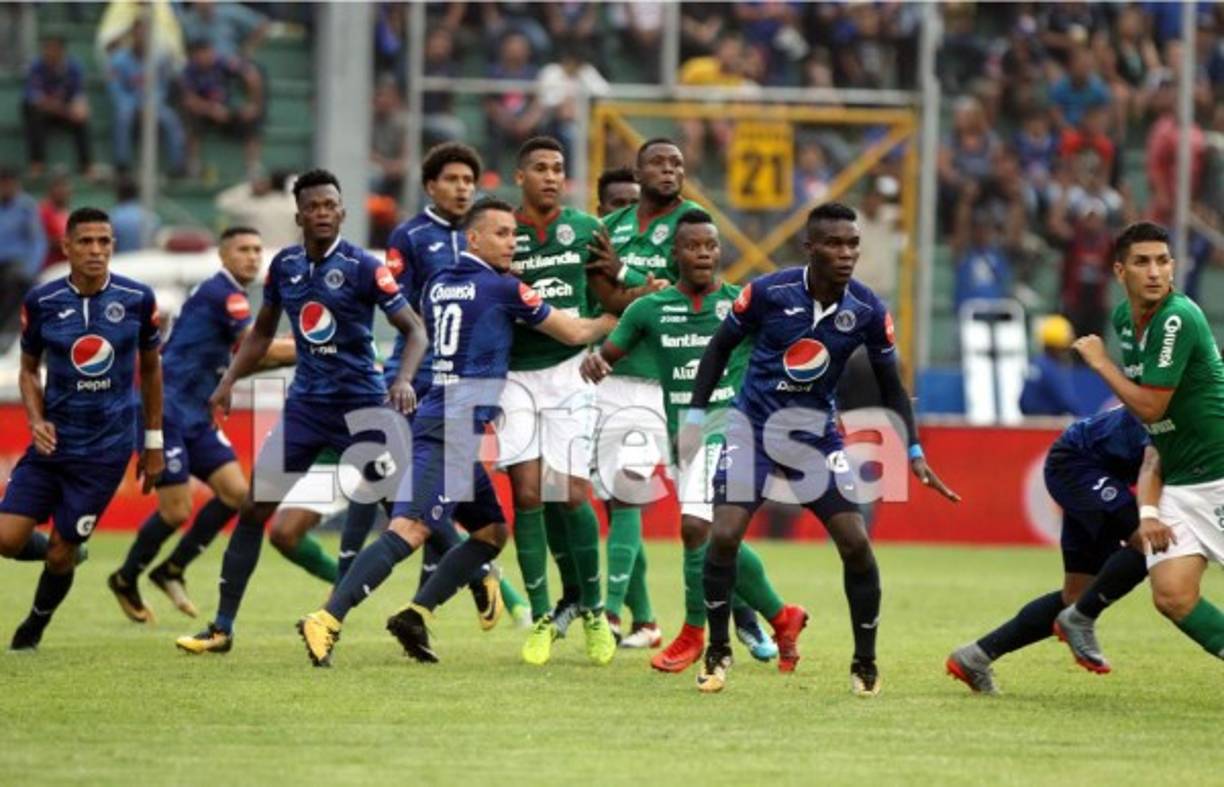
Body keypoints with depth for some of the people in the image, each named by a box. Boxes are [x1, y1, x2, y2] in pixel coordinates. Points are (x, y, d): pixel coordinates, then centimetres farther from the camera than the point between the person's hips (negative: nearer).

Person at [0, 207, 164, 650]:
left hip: (106, 448, -2)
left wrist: (154, 442, 11)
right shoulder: (42, 302, -4)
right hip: (53, 442, 2)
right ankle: (68, 552, 24)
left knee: (60, 555, -1)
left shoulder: (137, 299, -5)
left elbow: (150, 369, 9)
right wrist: (36, 420, -8)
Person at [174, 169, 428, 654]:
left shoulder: (363, 267, -10)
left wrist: (404, 379, -28)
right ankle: (222, 628, 4)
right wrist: (229, 382, 7)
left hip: (361, 407, -4)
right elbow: (263, 332, 18)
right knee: (253, 509, -2)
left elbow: (415, 329, -11)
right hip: (305, 405, 4)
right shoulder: (284, 266, 4)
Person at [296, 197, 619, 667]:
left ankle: (416, 615, 8)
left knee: (491, 532, 16)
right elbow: (574, 333, 3)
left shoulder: (438, 286, 16)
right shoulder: (500, 288, -4)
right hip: (456, 427, -9)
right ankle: (328, 620, -28)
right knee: (411, 530, -19)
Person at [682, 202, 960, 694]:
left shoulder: (868, 311, -10)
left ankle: (865, 663, 9)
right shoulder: (767, 293, -15)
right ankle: (717, 653, 6)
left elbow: (891, 386, 4)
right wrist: (695, 417, -4)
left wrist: (914, 453, -4)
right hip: (753, 426, -2)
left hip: (816, 433, 2)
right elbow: (721, 347, 1)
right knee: (724, 536, -14)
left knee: (856, 543, -8)